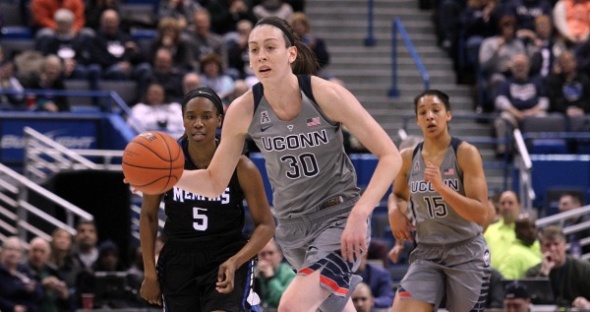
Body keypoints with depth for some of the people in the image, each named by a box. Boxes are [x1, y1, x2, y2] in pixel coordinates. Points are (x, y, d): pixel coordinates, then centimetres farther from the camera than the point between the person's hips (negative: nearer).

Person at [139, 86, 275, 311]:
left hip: (227, 261, -2)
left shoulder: (241, 167, -12)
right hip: (178, 261, 2)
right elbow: (148, 216, 4)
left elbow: (265, 225, -7)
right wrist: (150, 274, 1)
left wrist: (235, 262, -23)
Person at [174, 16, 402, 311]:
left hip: (340, 217, -5)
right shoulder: (243, 111, -8)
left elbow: (390, 156, -16)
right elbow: (215, 181, 2)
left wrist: (360, 214, -27)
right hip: (292, 226, 5)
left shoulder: (326, 95, -18)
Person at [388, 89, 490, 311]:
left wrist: (441, 187, -27)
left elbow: (481, 215, -17)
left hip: (466, 254, -3)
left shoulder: (465, 153, -10)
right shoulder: (408, 158, 3)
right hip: (427, 253, 3)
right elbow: (398, 195, 25)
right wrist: (395, 210, 1)